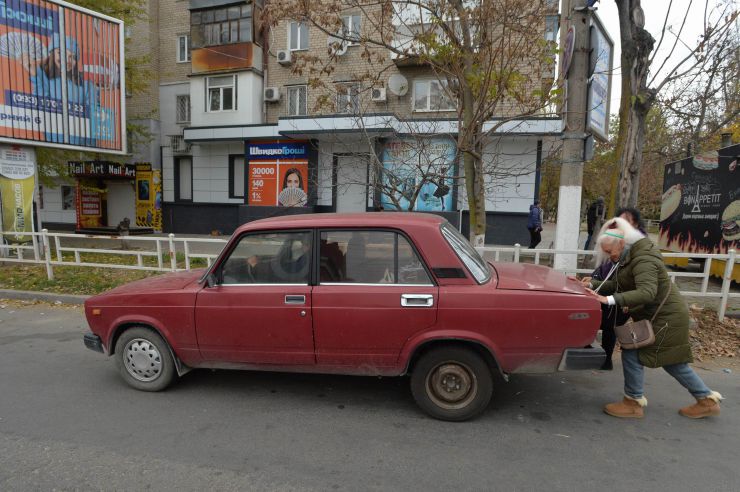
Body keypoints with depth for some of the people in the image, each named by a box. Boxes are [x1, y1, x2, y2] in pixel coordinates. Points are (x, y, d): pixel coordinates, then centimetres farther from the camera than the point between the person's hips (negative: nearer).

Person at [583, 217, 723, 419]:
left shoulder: (643, 259, -25)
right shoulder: (628, 257, 7)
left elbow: (646, 292, -38)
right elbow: (617, 285, 9)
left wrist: (610, 300, -44)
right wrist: (593, 285, -6)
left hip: (665, 316, -10)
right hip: (665, 314, 10)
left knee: (632, 354, -7)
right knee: (672, 361, 18)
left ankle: (633, 403, 6)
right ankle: (707, 400, 31)